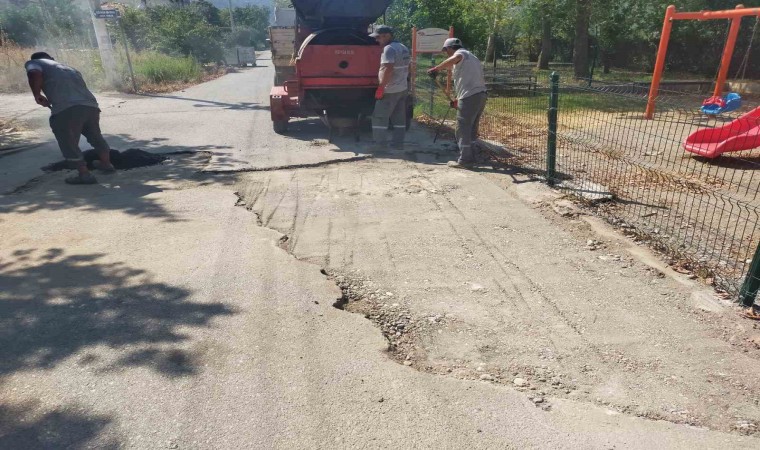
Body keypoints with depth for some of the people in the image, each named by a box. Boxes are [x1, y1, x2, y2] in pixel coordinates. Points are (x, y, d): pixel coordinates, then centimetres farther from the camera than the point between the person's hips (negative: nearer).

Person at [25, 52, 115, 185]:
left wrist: (37, 95, 6)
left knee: (68, 144, 6)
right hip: (90, 105, 6)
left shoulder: (34, 63, 18)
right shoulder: (70, 69, 36)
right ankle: (107, 164, 37)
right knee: (95, 136, 25)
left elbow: (34, 75, -4)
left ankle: (84, 174, 4)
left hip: (66, 109, -6)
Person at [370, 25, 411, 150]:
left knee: (379, 117, -3)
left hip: (390, 90, -9)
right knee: (399, 118, 10)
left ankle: (380, 144, -3)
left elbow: (388, 70, -25)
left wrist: (381, 87, -24)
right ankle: (398, 143, 13)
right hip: (403, 88, 9)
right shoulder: (403, 48, 15)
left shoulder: (389, 48, -15)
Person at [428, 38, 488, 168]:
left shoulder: (460, 53, -1)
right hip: (481, 95, 9)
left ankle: (464, 160, -2)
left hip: (470, 97, -9)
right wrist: (459, 99, 26)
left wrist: (436, 69, -22)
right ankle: (470, 157, 24)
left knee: (463, 129, -3)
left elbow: (455, 58, -27)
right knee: (471, 129, 18)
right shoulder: (472, 57, 28)